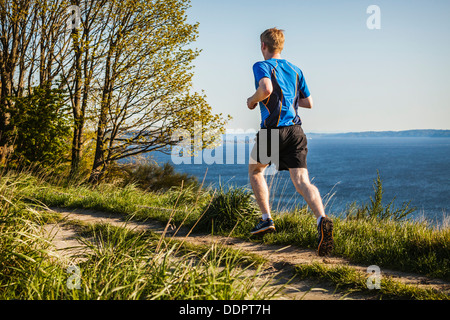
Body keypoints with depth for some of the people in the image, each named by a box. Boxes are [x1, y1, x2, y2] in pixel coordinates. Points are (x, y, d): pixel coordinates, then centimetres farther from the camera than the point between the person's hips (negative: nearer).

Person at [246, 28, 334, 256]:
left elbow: (266, 88, -21)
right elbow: (308, 103, 21)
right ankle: (322, 219, -31)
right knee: (301, 181, -5)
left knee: (255, 170, 22)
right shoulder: (295, 70, 19)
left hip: (273, 129, -4)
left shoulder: (262, 66, 1)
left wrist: (253, 100, -2)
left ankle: (266, 219, 15)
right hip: (295, 130, 4)